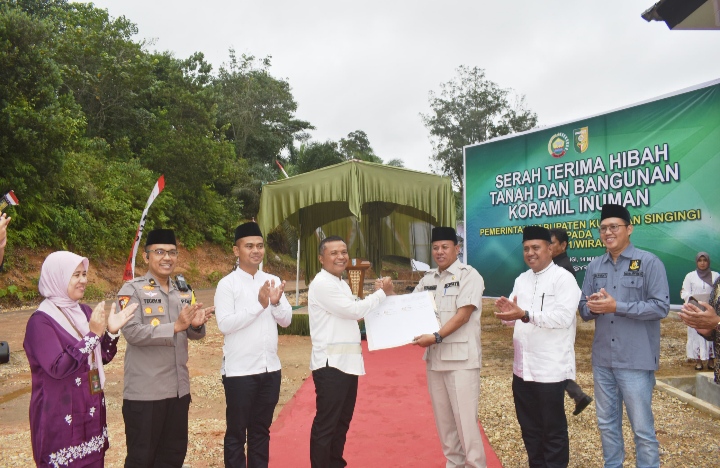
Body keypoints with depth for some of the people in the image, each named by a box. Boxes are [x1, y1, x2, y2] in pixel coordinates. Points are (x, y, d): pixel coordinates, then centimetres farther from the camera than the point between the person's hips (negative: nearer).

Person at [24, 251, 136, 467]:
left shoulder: (84, 312, 4)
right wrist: (93, 335, -26)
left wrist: (112, 331, -8)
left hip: (91, 411, 7)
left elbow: (102, 358, 9)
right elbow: (57, 367, -24)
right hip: (60, 417, -6)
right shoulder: (41, 321, -15)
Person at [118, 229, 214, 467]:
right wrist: (176, 326, -28)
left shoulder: (183, 291, 9)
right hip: (145, 391, -6)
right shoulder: (132, 290, -8)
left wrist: (197, 324, -14)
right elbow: (132, 332, -21)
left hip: (179, 388, 6)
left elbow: (193, 334, 9)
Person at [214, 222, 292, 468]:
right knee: (236, 432, 10)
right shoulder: (227, 284, -8)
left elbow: (286, 320, 5)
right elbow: (224, 324, -17)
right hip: (240, 370, -4)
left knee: (261, 430, 18)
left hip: (270, 368, 5)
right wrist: (259, 304, -21)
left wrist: (276, 302, -15)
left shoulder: (273, 281, 6)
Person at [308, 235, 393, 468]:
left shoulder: (341, 284, 17)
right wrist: (382, 293, -5)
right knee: (325, 424, -2)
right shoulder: (322, 284, -14)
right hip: (331, 363, -10)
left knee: (342, 420, 18)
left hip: (347, 361, 10)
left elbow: (354, 312, 18)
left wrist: (378, 294, 5)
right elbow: (354, 310, -17)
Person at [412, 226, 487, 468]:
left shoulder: (468, 275, -7)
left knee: (464, 417, -2)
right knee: (443, 416, 14)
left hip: (461, 357, -6)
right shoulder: (427, 278, 11)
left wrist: (436, 337, -23)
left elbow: (463, 314, -16)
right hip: (434, 357, 6)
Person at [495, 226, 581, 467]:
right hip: (522, 368, 7)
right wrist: (507, 312, -10)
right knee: (529, 428, 19)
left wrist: (525, 315, -30)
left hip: (550, 370, -7)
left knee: (553, 431, 9)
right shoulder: (521, 280, 12)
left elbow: (563, 317, -23)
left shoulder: (563, 278, -10)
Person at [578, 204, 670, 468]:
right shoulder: (595, 267, 8)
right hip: (602, 359, 5)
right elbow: (584, 309, 10)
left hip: (636, 360, -5)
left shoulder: (649, 263, -7)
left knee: (642, 427, 5)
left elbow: (661, 307, -13)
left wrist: (616, 306, -19)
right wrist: (593, 307, -14)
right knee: (606, 423, 17)